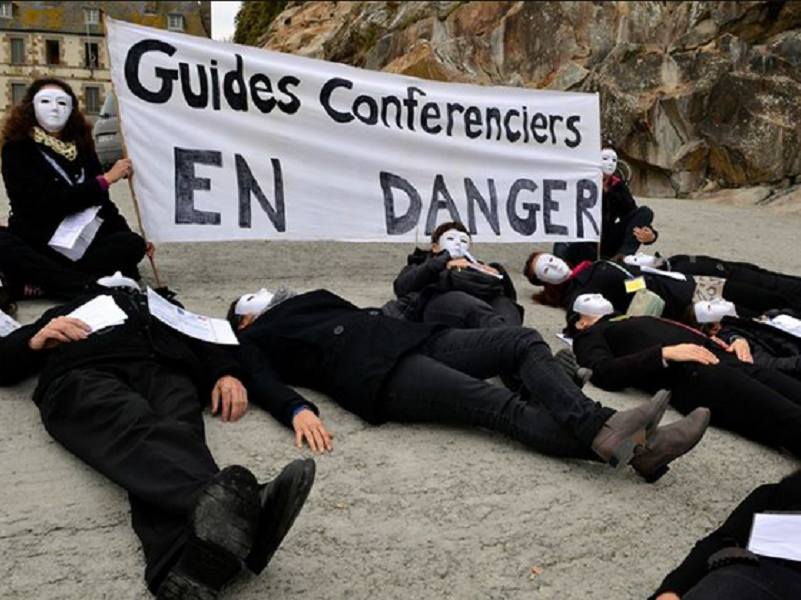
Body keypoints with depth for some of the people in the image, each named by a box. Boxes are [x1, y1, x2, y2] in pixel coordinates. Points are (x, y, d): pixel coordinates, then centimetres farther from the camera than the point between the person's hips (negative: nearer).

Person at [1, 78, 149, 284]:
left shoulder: (81, 148, 12)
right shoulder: (18, 150, -4)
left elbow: (100, 201, 14)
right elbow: (51, 202, -17)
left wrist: (130, 236, 0)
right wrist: (106, 179, -14)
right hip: (37, 242, -5)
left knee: (132, 243, -23)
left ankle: (42, 280, -25)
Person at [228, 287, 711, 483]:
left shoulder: (309, 301, 36)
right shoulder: (256, 341, 17)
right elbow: (264, 384, -3)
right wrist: (298, 410, -26)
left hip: (418, 339, 8)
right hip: (382, 375, -8)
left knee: (524, 341, -10)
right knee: (505, 407, -28)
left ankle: (604, 428, -28)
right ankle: (628, 448, -41)